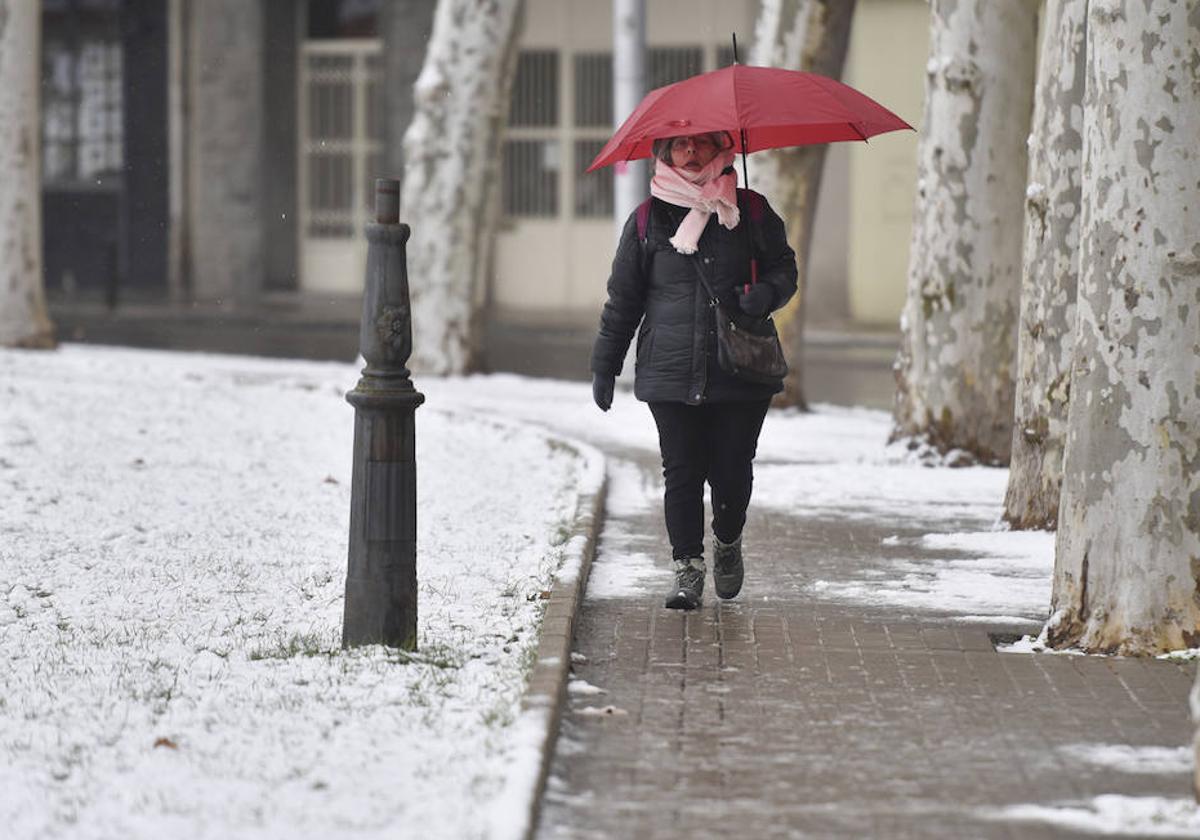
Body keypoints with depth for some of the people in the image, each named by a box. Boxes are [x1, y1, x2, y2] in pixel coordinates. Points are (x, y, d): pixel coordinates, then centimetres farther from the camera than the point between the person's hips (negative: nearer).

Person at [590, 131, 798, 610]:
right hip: (671, 373, 0)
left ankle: (728, 541, 30)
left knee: (732, 470, 3)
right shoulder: (647, 221, 5)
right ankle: (688, 566, 7)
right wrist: (604, 367, 10)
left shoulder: (750, 211, 6)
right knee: (682, 472, -3)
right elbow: (623, 299, 10)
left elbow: (784, 266, 14)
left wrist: (767, 292, -10)